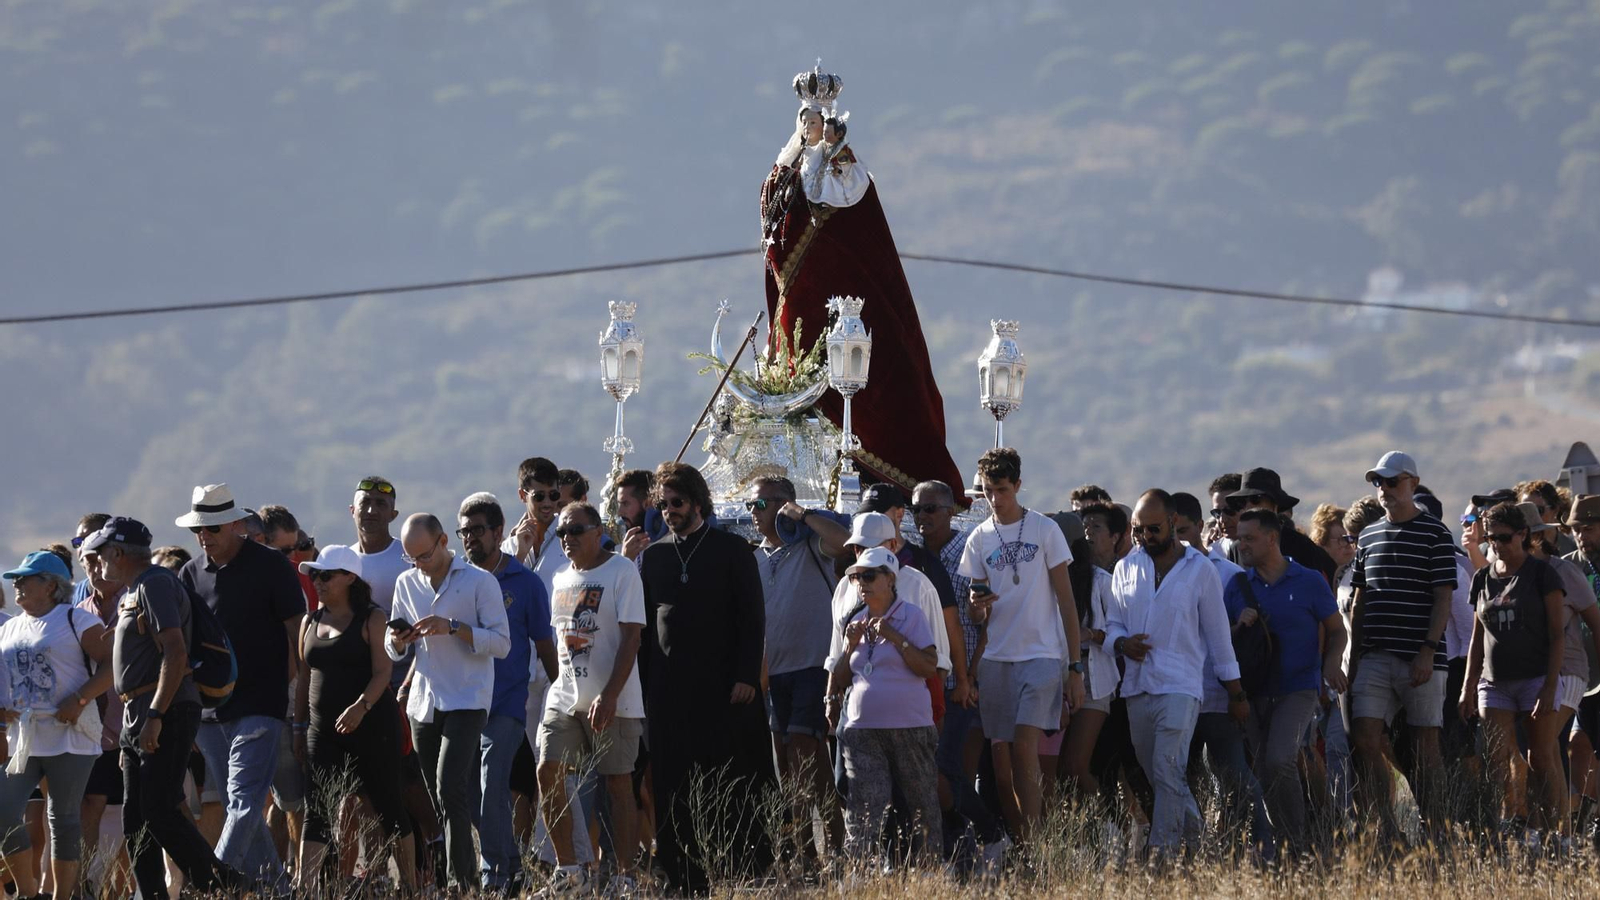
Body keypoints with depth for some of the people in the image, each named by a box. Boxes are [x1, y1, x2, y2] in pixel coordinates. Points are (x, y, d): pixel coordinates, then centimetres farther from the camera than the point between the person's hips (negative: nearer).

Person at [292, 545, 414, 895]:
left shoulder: (370, 619, -3)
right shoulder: (310, 623, 13)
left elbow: (382, 672, -12)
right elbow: (304, 678, 17)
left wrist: (361, 706, -27)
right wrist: (300, 727, 13)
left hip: (370, 725, -5)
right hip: (323, 731, 5)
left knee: (388, 807, 2)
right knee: (317, 812, -3)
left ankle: (410, 887, 11)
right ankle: (306, 889, -6)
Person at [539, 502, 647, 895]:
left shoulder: (622, 571, -7)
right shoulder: (562, 578, 14)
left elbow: (631, 638, -13)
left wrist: (609, 695, -20)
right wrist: (558, 684, 14)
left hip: (612, 700, -6)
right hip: (565, 697, 6)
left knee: (618, 783, -2)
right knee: (548, 773, -5)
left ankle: (625, 876, 2)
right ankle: (568, 868, 4)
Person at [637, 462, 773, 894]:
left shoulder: (732, 550, 5)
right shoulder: (652, 556, 14)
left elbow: (752, 619, 1)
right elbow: (643, 626, 14)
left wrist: (746, 677, -9)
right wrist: (642, 688, 7)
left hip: (724, 691, -3)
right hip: (668, 692, 3)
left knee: (735, 792, -3)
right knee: (672, 795, -1)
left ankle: (750, 871, 1)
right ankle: (686, 884, 1)